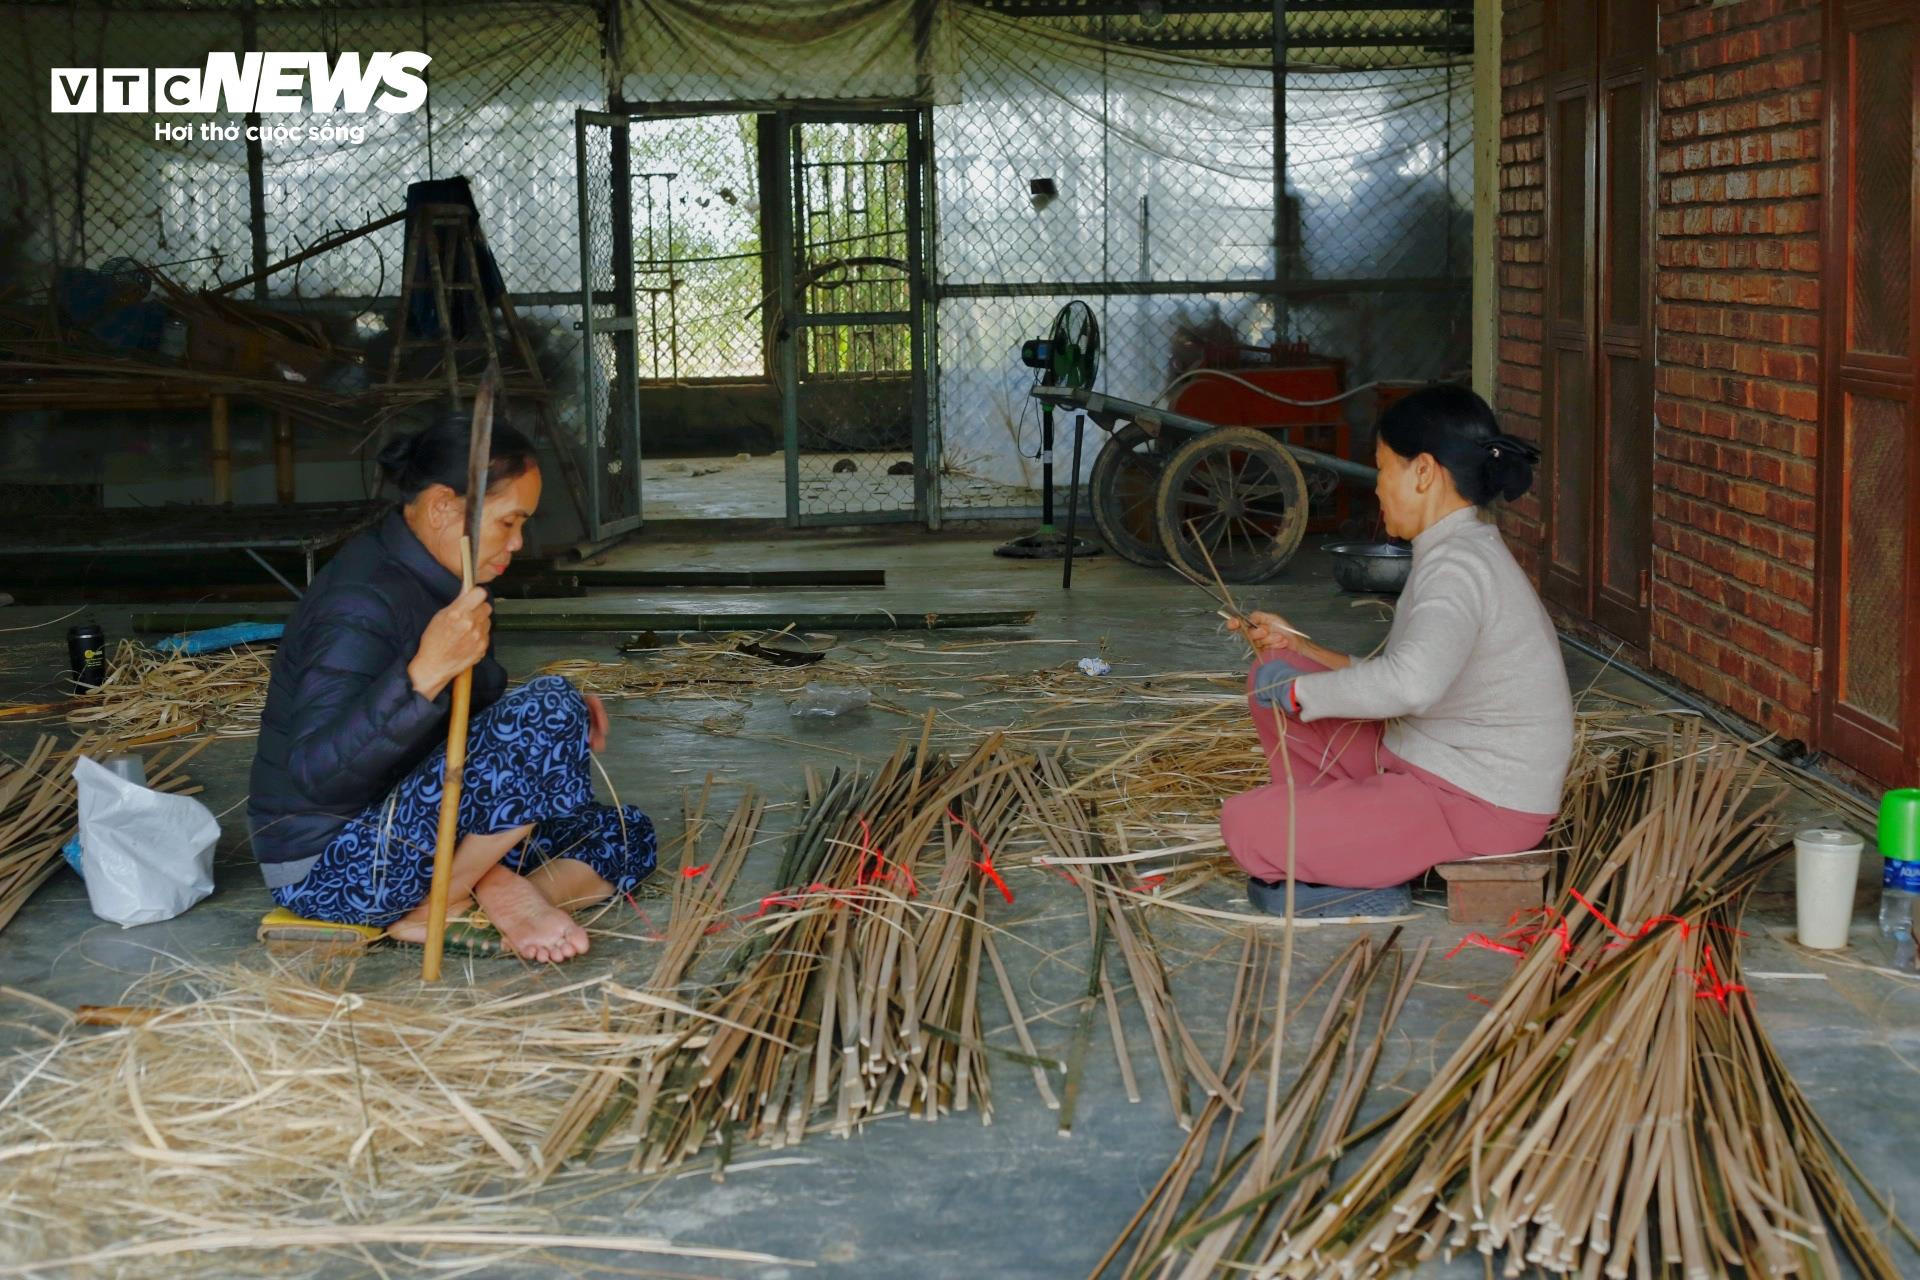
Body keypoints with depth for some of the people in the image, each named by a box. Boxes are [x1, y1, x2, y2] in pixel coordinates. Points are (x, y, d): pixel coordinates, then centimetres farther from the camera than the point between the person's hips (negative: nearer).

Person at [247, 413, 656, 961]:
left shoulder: (443, 580, 8)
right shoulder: (361, 606, -23)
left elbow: (466, 720, 22)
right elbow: (315, 772, -32)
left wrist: (559, 727, 3)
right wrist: (426, 672, -44)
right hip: (326, 868, -10)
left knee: (627, 836, 7)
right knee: (549, 710, -25)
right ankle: (443, 903, -16)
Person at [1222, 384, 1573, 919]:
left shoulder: (1458, 564, -23)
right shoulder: (1467, 550, 10)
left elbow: (1410, 683, -42)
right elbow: (1402, 678, 16)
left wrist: (1300, 691, -27)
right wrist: (1295, 645, 14)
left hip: (1479, 805, -10)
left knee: (1246, 827, -18)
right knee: (1272, 675, 9)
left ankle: (1368, 886, 1)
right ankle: (1330, 827, 8)